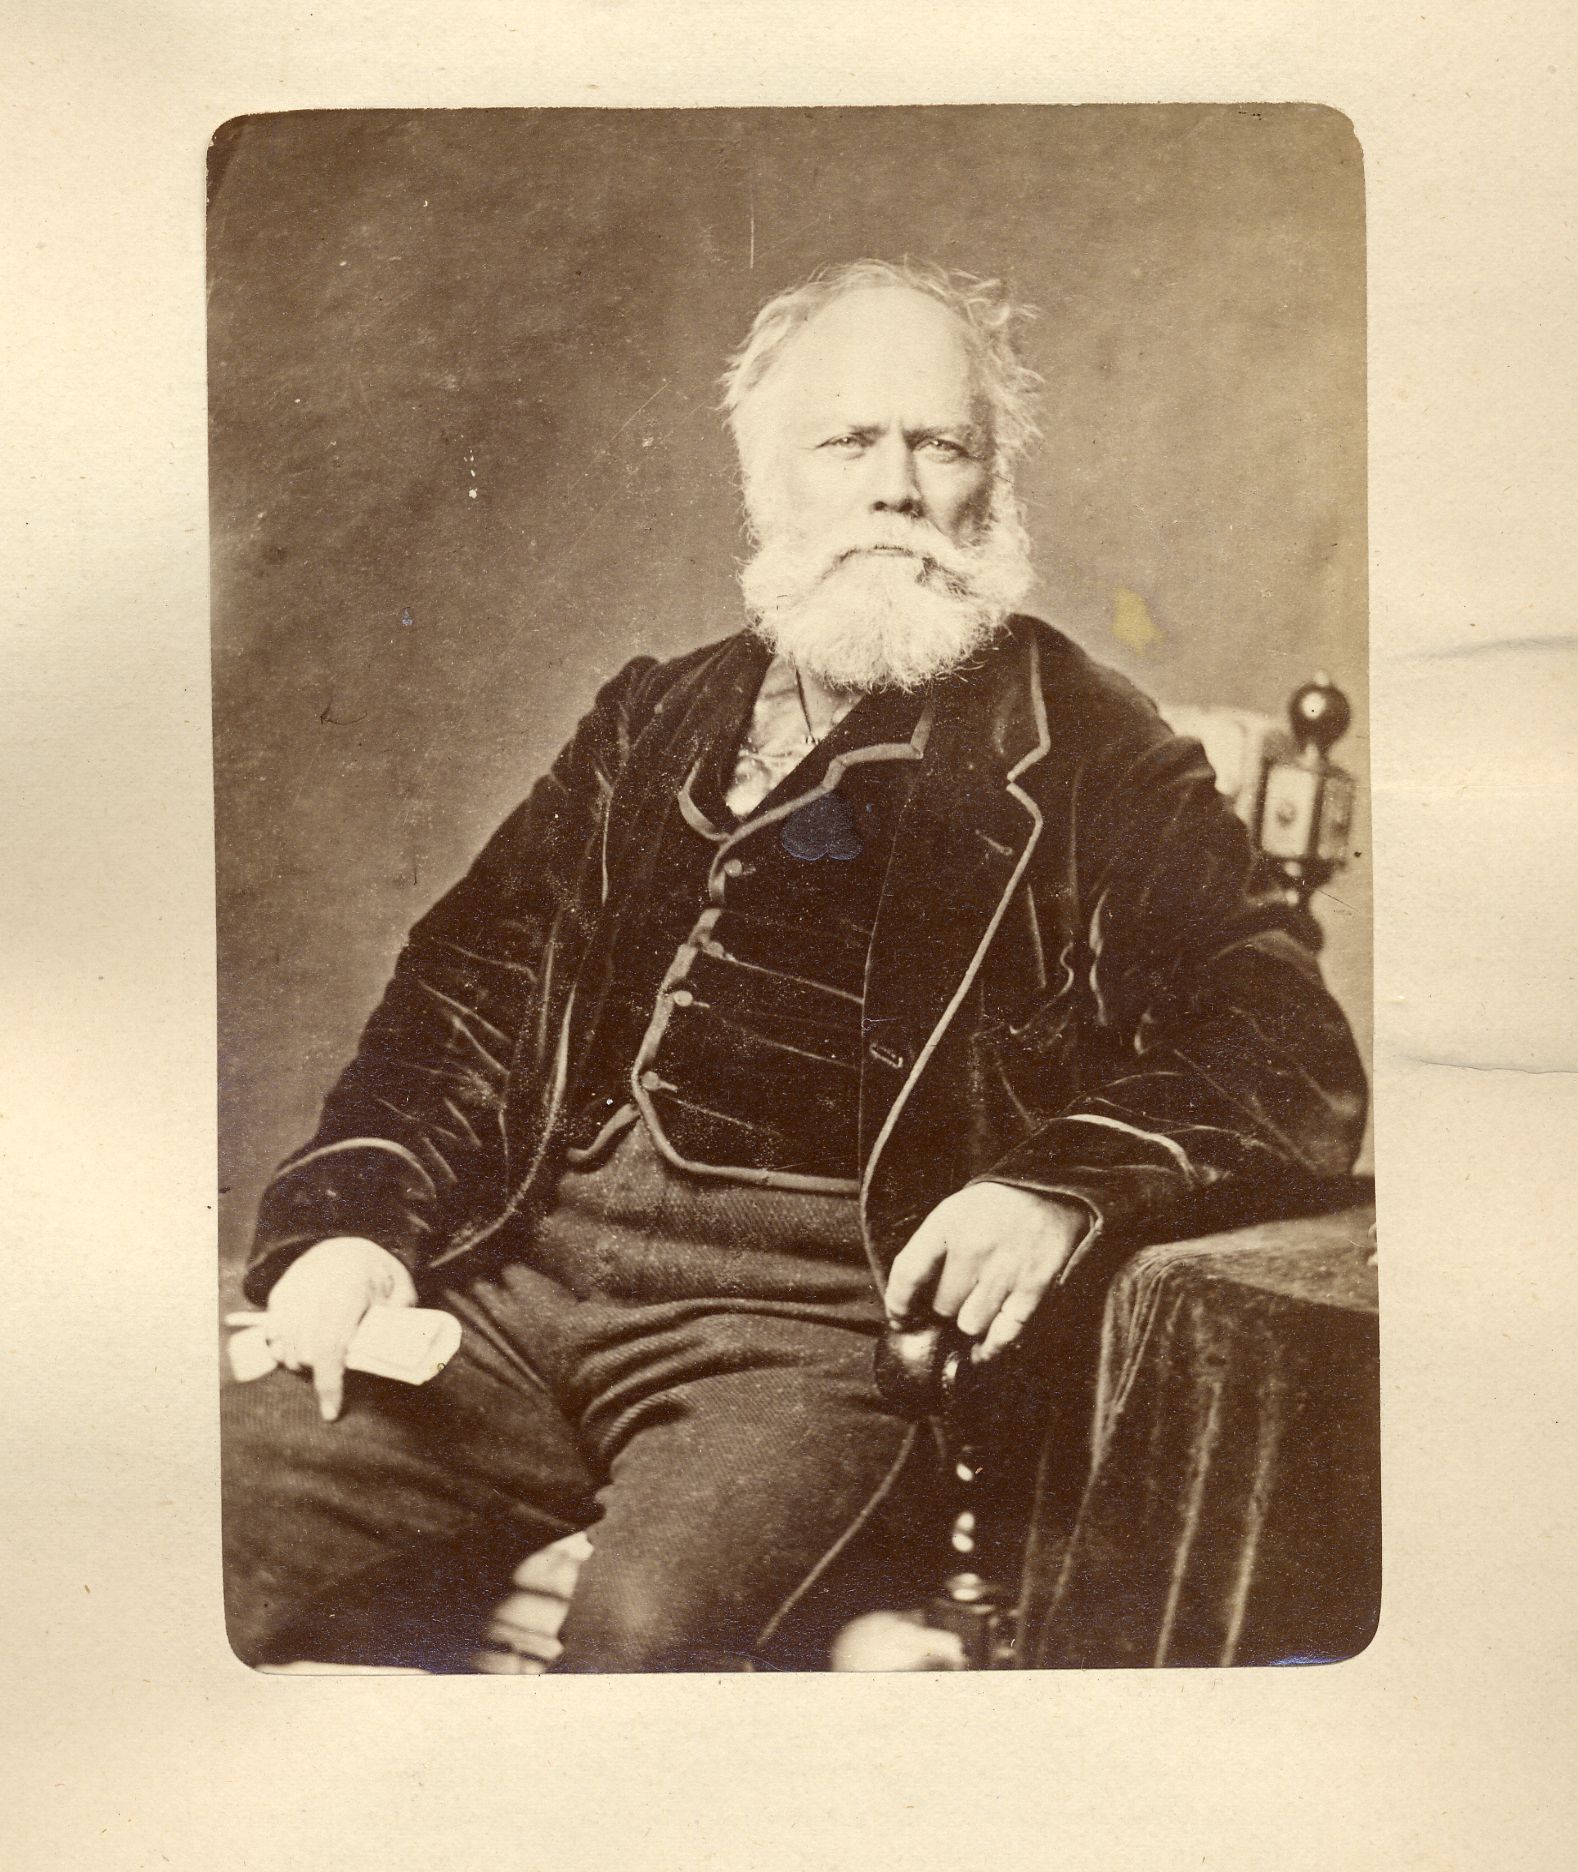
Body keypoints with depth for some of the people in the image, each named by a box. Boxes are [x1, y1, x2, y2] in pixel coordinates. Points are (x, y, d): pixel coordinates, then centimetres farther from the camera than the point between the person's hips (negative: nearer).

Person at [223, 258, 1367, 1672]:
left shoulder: (1088, 762, 5)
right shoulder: (658, 721, 18)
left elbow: (1295, 1062, -1)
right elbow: (472, 984, 15)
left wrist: (1067, 1183, -20)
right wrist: (356, 1212, -1)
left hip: (816, 1312, -4)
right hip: (534, 1269, 5)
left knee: (646, 1621, -31)